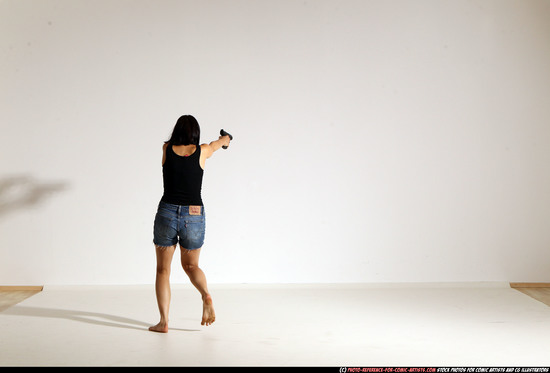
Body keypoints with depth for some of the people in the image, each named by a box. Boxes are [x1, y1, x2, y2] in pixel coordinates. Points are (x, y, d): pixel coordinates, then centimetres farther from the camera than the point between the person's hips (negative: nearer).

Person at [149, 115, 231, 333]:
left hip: (167, 213, 0)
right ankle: (206, 296, -7)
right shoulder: (202, 151, 2)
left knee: (163, 269, 12)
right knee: (190, 265, 21)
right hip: (194, 215, 1)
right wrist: (225, 139, 52)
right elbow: (219, 143, 27)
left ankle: (163, 322, 5)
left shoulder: (167, 149, 3)